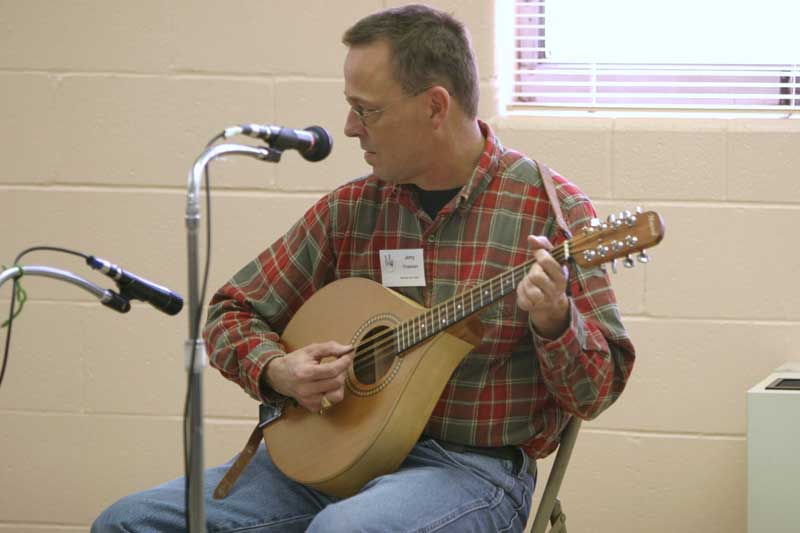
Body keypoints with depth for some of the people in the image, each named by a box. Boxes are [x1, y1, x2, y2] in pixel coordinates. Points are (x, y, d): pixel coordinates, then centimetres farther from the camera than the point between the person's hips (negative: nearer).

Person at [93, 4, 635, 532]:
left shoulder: (549, 209, -6)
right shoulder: (350, 210, 7)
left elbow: (594, 393, -8)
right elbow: (234, 311, 16)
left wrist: (554, 320, -29)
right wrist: (275, 371, -6)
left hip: (476, 466, -5)